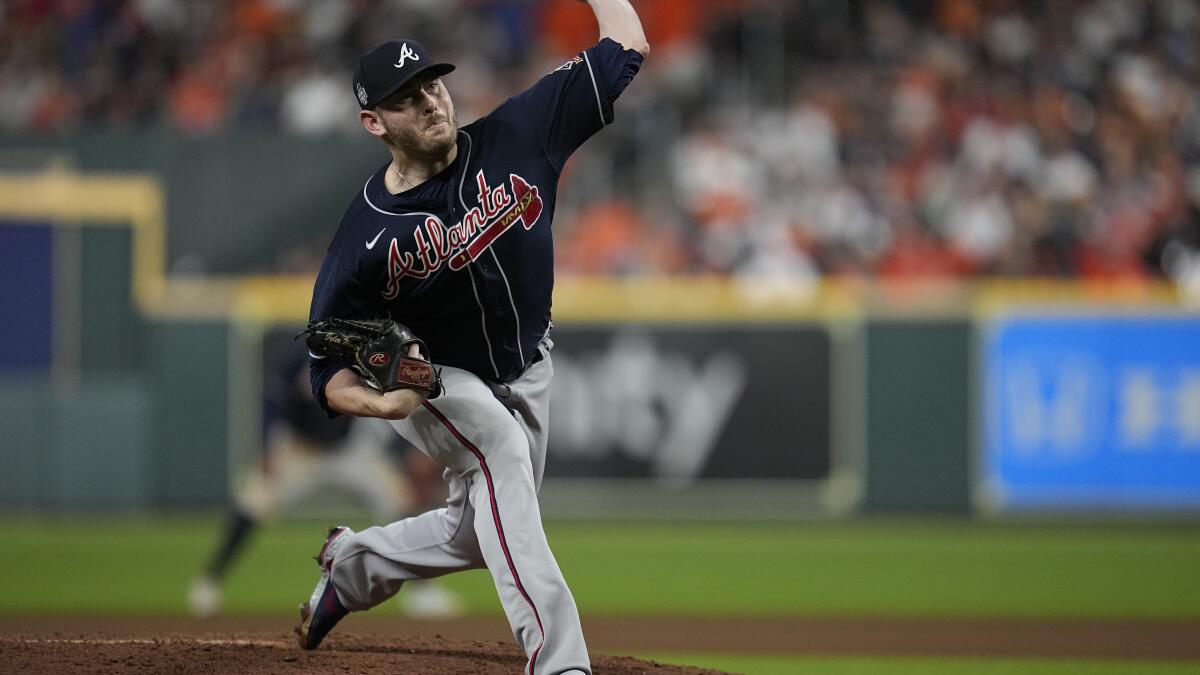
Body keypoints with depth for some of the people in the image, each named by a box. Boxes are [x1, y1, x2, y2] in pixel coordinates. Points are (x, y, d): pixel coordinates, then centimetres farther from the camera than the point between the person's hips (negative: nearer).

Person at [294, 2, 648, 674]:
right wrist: (380, 403, -38)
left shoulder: (514, 136, -20)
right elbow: (328, 369, -20)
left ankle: (352, 564, 41)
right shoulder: (368, 235, -26)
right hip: (431, 379, -5)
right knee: (500, 451, -34)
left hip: (524, 374, 5)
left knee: (481, 534, 11)